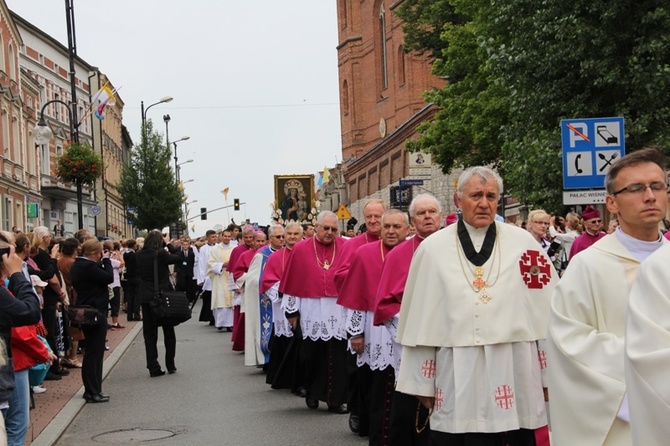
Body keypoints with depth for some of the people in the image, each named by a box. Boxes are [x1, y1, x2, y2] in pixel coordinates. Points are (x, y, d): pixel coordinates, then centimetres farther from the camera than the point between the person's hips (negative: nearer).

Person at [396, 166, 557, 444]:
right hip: (457, 380, 0)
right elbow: (420, 321, 6)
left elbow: (546, 312, 5)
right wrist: (422, 384, 6)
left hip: (515, 375, 0)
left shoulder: (523, 243, 2)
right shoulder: (433, 248, 3)